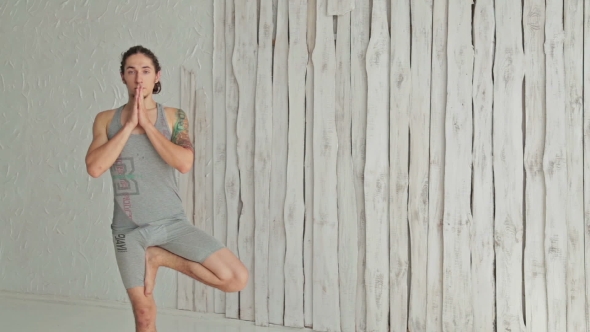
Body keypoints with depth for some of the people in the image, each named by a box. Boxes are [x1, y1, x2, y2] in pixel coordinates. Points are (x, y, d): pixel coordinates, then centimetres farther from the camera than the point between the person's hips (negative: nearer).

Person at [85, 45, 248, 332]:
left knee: (236, 278, -14)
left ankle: (161, 258, 2)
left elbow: (184, 163, -17)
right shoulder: (106, 120, 2)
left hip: (172, 222, 0)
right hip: (128, 229, 0)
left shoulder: (174, 117, 0)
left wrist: (147, 124, -14)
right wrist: (129, 125, -13)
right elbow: (94, 168, -13)